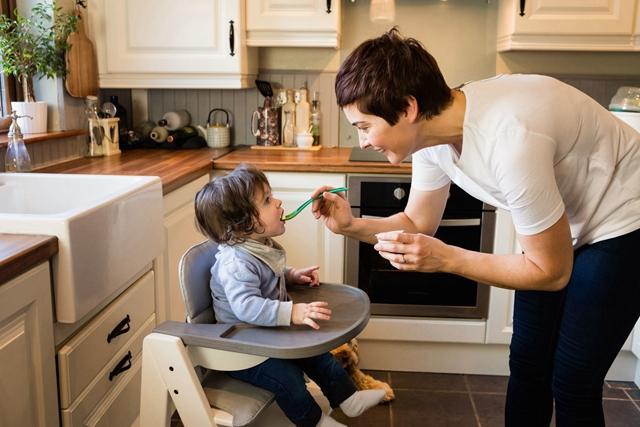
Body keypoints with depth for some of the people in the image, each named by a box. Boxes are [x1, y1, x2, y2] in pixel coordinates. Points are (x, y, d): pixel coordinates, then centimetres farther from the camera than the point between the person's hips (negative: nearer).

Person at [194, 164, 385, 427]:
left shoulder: (261, 246, 1)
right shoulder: (236, 263, -32)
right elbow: (246, 306, -45)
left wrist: (293, 276, 7)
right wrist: (293, 312, -52)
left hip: (268, 334, 10)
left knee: (317, 355, 10)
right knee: (286, 375, -19)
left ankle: (348, 399, 27)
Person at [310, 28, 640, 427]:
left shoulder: (508, 140, -39)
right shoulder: (431, 129, -14)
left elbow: (551, 272, -26)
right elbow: (418, 224, 0)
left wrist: (445, 258, -33)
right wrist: (352, 226, -16)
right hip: (560, 224, 7)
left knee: (573, 384, -3)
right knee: (527, 364, 12)